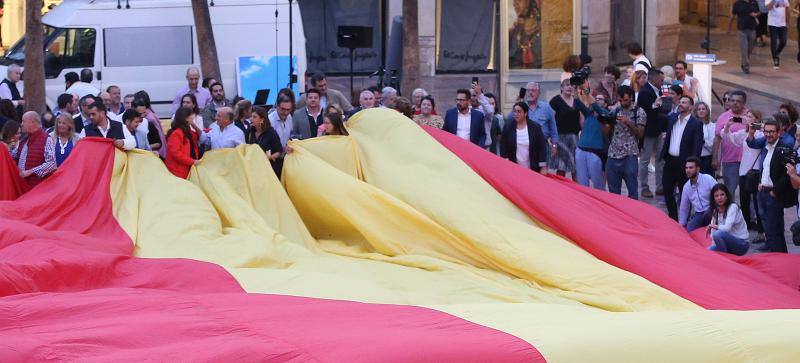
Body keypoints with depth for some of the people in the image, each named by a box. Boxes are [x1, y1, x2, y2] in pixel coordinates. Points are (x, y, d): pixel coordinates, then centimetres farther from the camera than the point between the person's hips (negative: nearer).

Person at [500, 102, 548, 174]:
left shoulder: (535, 127, 1)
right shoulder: (508, 128, 3)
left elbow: (542, 148, 1)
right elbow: (503, 148, 4)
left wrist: (543, 167, -4)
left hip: (533, 170, 0)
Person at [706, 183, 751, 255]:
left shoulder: (733, 207, -15)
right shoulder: (716, 211, 7)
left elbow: (727, 228, -26)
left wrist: (712, 226, -11)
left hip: (742, 244, -7)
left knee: (718, 234, -31)